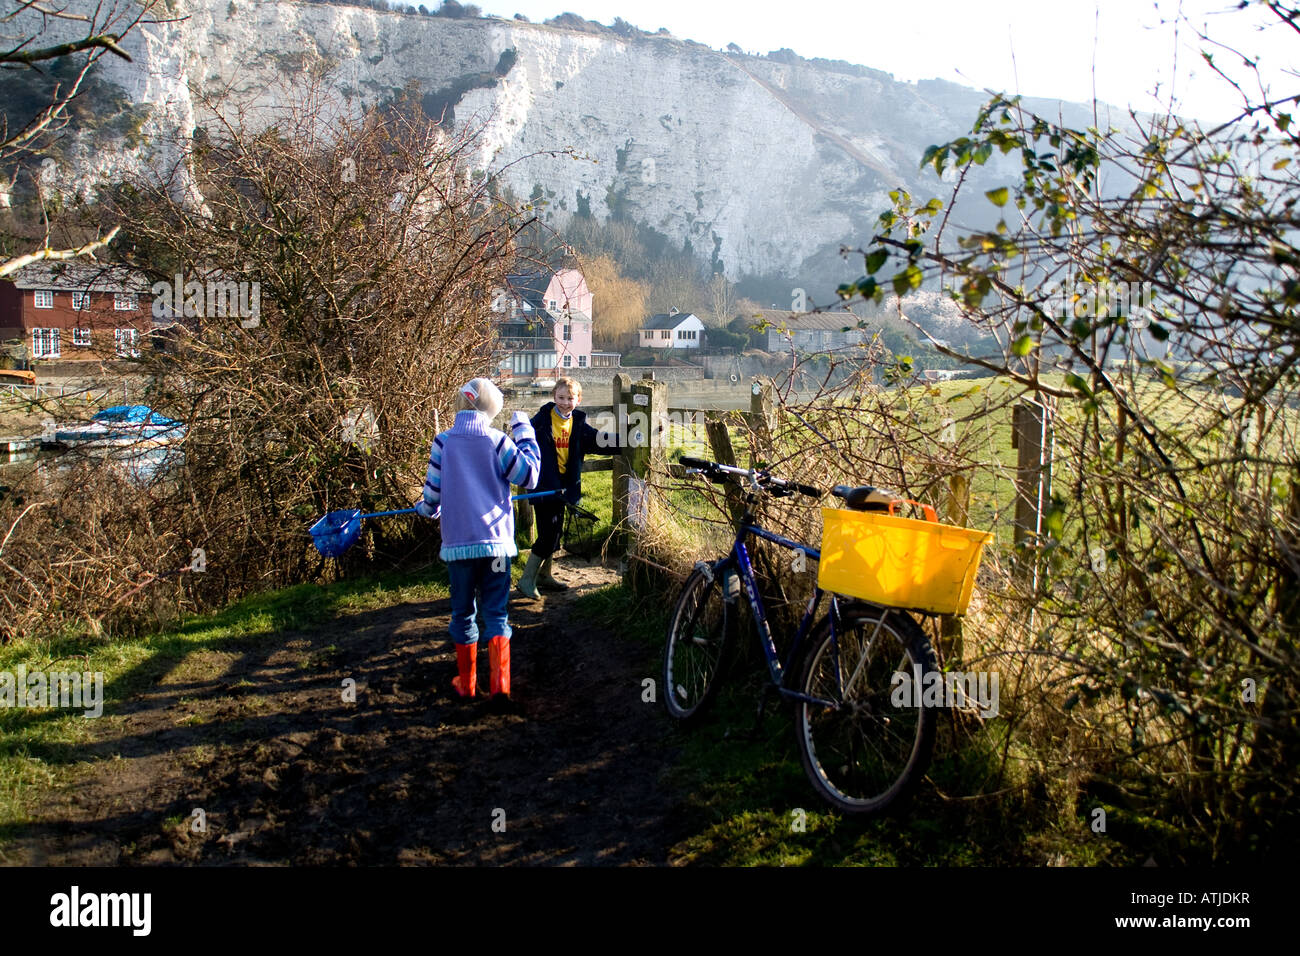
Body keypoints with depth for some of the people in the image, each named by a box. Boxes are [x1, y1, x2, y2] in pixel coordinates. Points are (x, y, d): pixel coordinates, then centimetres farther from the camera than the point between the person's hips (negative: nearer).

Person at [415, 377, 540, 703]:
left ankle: (466, 684, 21)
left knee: (463, 613, 13)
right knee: (496, 613, 7)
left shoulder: (443, 442, -3)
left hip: (457, 542, 1)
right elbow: (529, 476, 0)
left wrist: (426, 508, 26)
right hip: (496, 541, -1)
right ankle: (500, 684, -1)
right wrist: (523, 431, 8)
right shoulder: (497, 442, -6)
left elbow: (433, 492, 2)